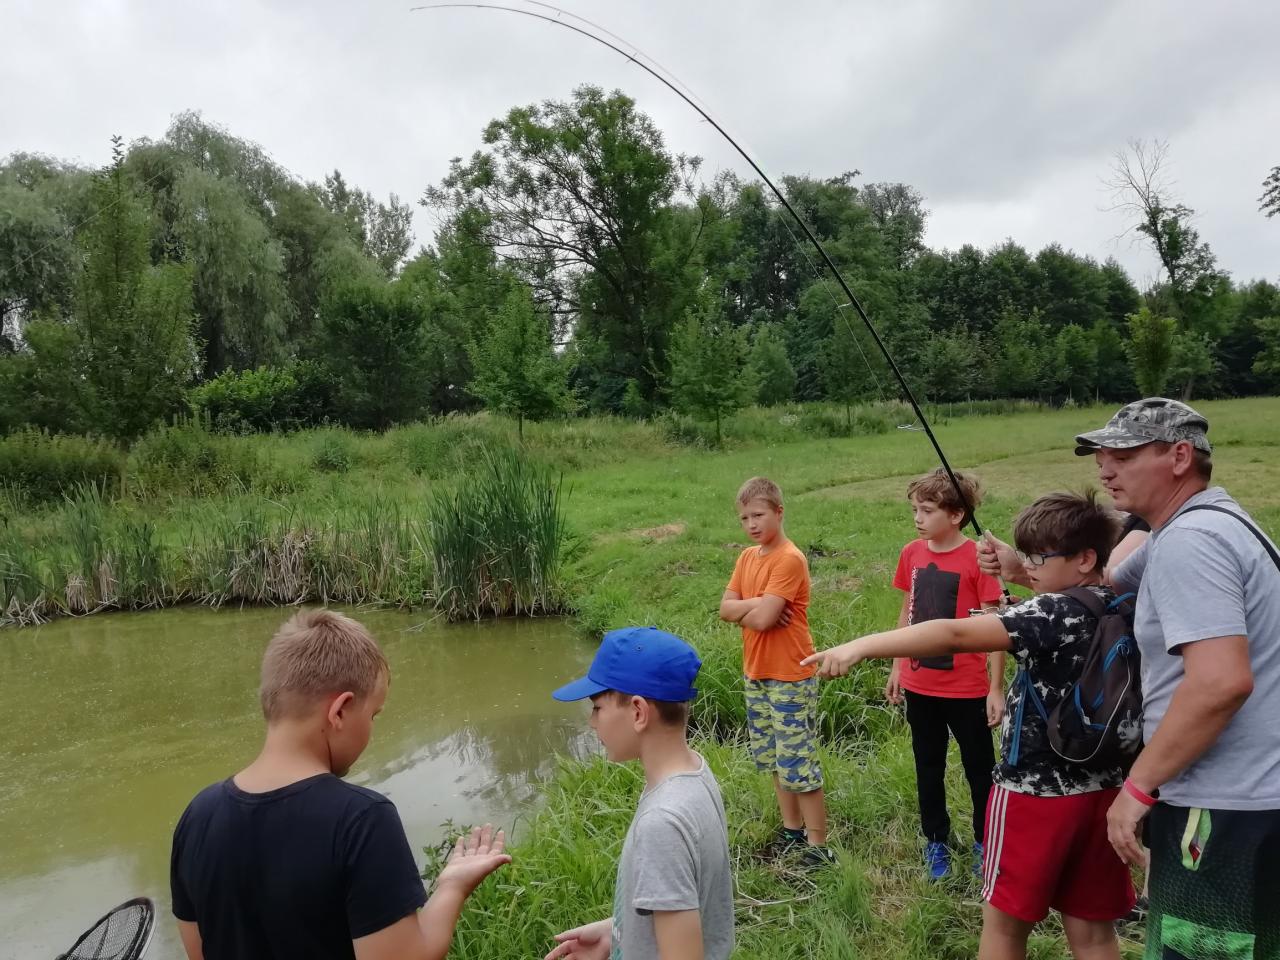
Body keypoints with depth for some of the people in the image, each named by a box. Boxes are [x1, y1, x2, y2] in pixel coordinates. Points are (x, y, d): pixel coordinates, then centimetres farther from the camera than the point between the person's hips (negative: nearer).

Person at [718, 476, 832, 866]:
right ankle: (792, 829, 34)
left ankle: (818, 846, 11)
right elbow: (725, 608, 0)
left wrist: (744, 610, -8)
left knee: (798, 766, -2)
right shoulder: (747, 557, 7)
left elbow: (763, 618, -25)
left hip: (790, 678, -8)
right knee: (773, 760, 19)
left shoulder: (790, 560, -19)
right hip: (755, 674, 8)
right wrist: (758, 604, -15)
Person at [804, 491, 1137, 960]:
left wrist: (860, 645, -37)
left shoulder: (1055, 613, -20)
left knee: (1005, 920, 10)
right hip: (1102, 791, 8)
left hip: (1037, 791, -7)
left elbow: (954, 635, -32)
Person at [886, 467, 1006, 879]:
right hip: (919, 686, 5)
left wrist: (996, 689, -11)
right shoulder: (912, 553, -1)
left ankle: (985, 842, 32)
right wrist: (896, 668, 12)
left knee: (979, 769, 13)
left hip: (967, 688, -4)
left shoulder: (977, 558, -15)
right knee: (928, 768, 17)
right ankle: (936, 841, 33)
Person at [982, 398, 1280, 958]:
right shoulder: (1194, 528, 13)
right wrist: (1023, 569, 9)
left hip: (1225, 808, -11)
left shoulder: (1187, 541, -20)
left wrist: (1138, 787, -21)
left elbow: (1223, 682, -29)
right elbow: (1105, 587, 25)